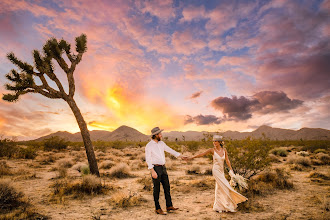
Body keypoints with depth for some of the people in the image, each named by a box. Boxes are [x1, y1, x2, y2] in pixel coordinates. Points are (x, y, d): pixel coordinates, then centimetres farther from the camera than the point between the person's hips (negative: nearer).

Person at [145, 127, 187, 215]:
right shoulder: (149, 146, -13)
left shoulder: (161, 143, 8)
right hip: (155, 168, -7)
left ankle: (169, 206, 19)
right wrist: (153, 172, -21)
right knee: (157, 189, 2)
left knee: (167, 187, 9)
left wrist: (181, 156, 15)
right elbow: (148, 160, -15)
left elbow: (170, 150, 15)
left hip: (163, 168, 7)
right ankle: (158, 209, 15)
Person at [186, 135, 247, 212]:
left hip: (222, 171, 5)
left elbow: (227, 160, 5)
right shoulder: (212, 150, -9)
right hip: (216, 170, -5)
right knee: (225, 187, -7)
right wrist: (191, 157, -9)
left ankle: (218, 207, 24)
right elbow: (202, 154, -8)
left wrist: (231, 169, 0)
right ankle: (228, 205, 7)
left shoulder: (224, 150, 1)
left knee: (219, 188, 12)